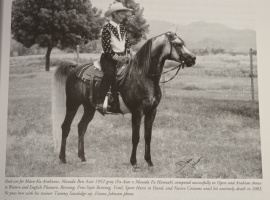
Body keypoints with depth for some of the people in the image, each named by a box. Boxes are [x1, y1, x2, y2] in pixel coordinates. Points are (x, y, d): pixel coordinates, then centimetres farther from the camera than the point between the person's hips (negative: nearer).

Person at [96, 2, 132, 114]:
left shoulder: (123, 28, 16)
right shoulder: (106, 28, -5)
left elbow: (127, 43, 15)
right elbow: (106, 46, -13)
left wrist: (127, 55, -2)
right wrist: (116, 57, -19)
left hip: (122, 57, 7)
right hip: (109, 58, -7)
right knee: (110, 73, -33)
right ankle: (99, 102, -32)